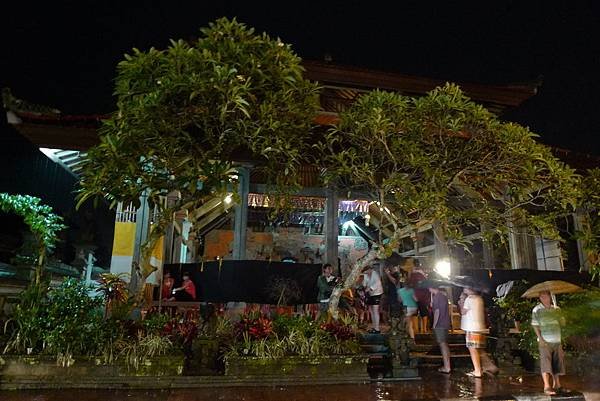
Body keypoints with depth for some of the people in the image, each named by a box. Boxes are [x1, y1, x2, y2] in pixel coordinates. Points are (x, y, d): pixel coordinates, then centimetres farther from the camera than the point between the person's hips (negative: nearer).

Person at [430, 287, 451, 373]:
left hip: (439, 325, -9)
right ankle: (447, 365, 22)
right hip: (445, 324, 9)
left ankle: (446, 367, 0)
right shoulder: (443, 295, 11)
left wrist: (434, 325, -12)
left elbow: (437, 312, -17)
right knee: (445, 344, 15)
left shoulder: (437, 297, -15)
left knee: (443, 345, -4)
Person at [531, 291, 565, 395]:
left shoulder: (556, 309, 8)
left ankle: (556, 384, 30)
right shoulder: (537, 309, -5)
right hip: (545, 341, -5)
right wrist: (540, 339, -15)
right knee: (546, 362, -11)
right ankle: (547, 387, -15)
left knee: (557, 362, 13)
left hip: (557, 340, 5)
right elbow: (535, 325, -6)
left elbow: (563, 323, 11)